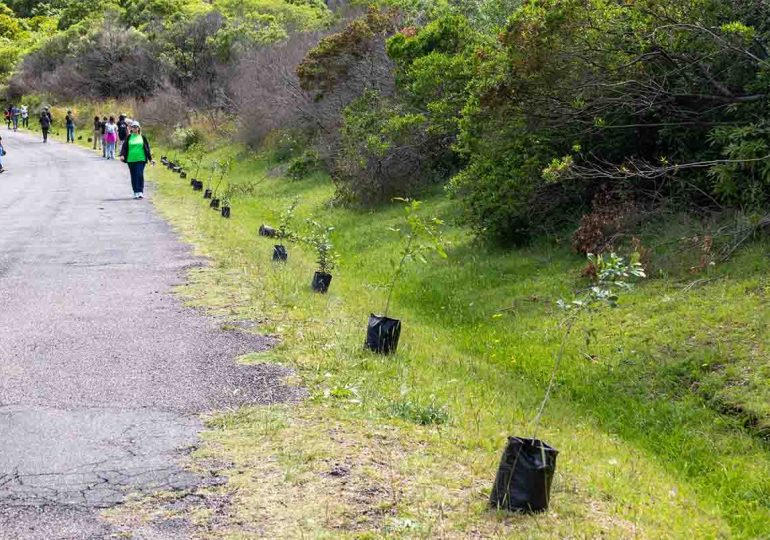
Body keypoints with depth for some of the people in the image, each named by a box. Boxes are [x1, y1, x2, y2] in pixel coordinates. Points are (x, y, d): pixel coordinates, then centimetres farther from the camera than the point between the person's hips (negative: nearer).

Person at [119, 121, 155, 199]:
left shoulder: (142, 137, 6)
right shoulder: (129, 137, 7)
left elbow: (147, 148, 10)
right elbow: (124, 147, 3)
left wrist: (150, 159, 9)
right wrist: (122, 155, -15)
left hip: (141, 159, -1)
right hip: (131, 160, 2)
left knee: (140, 175, -14)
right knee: (133, 177, 5)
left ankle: (140, 192, -11)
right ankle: (136, 192, 12)